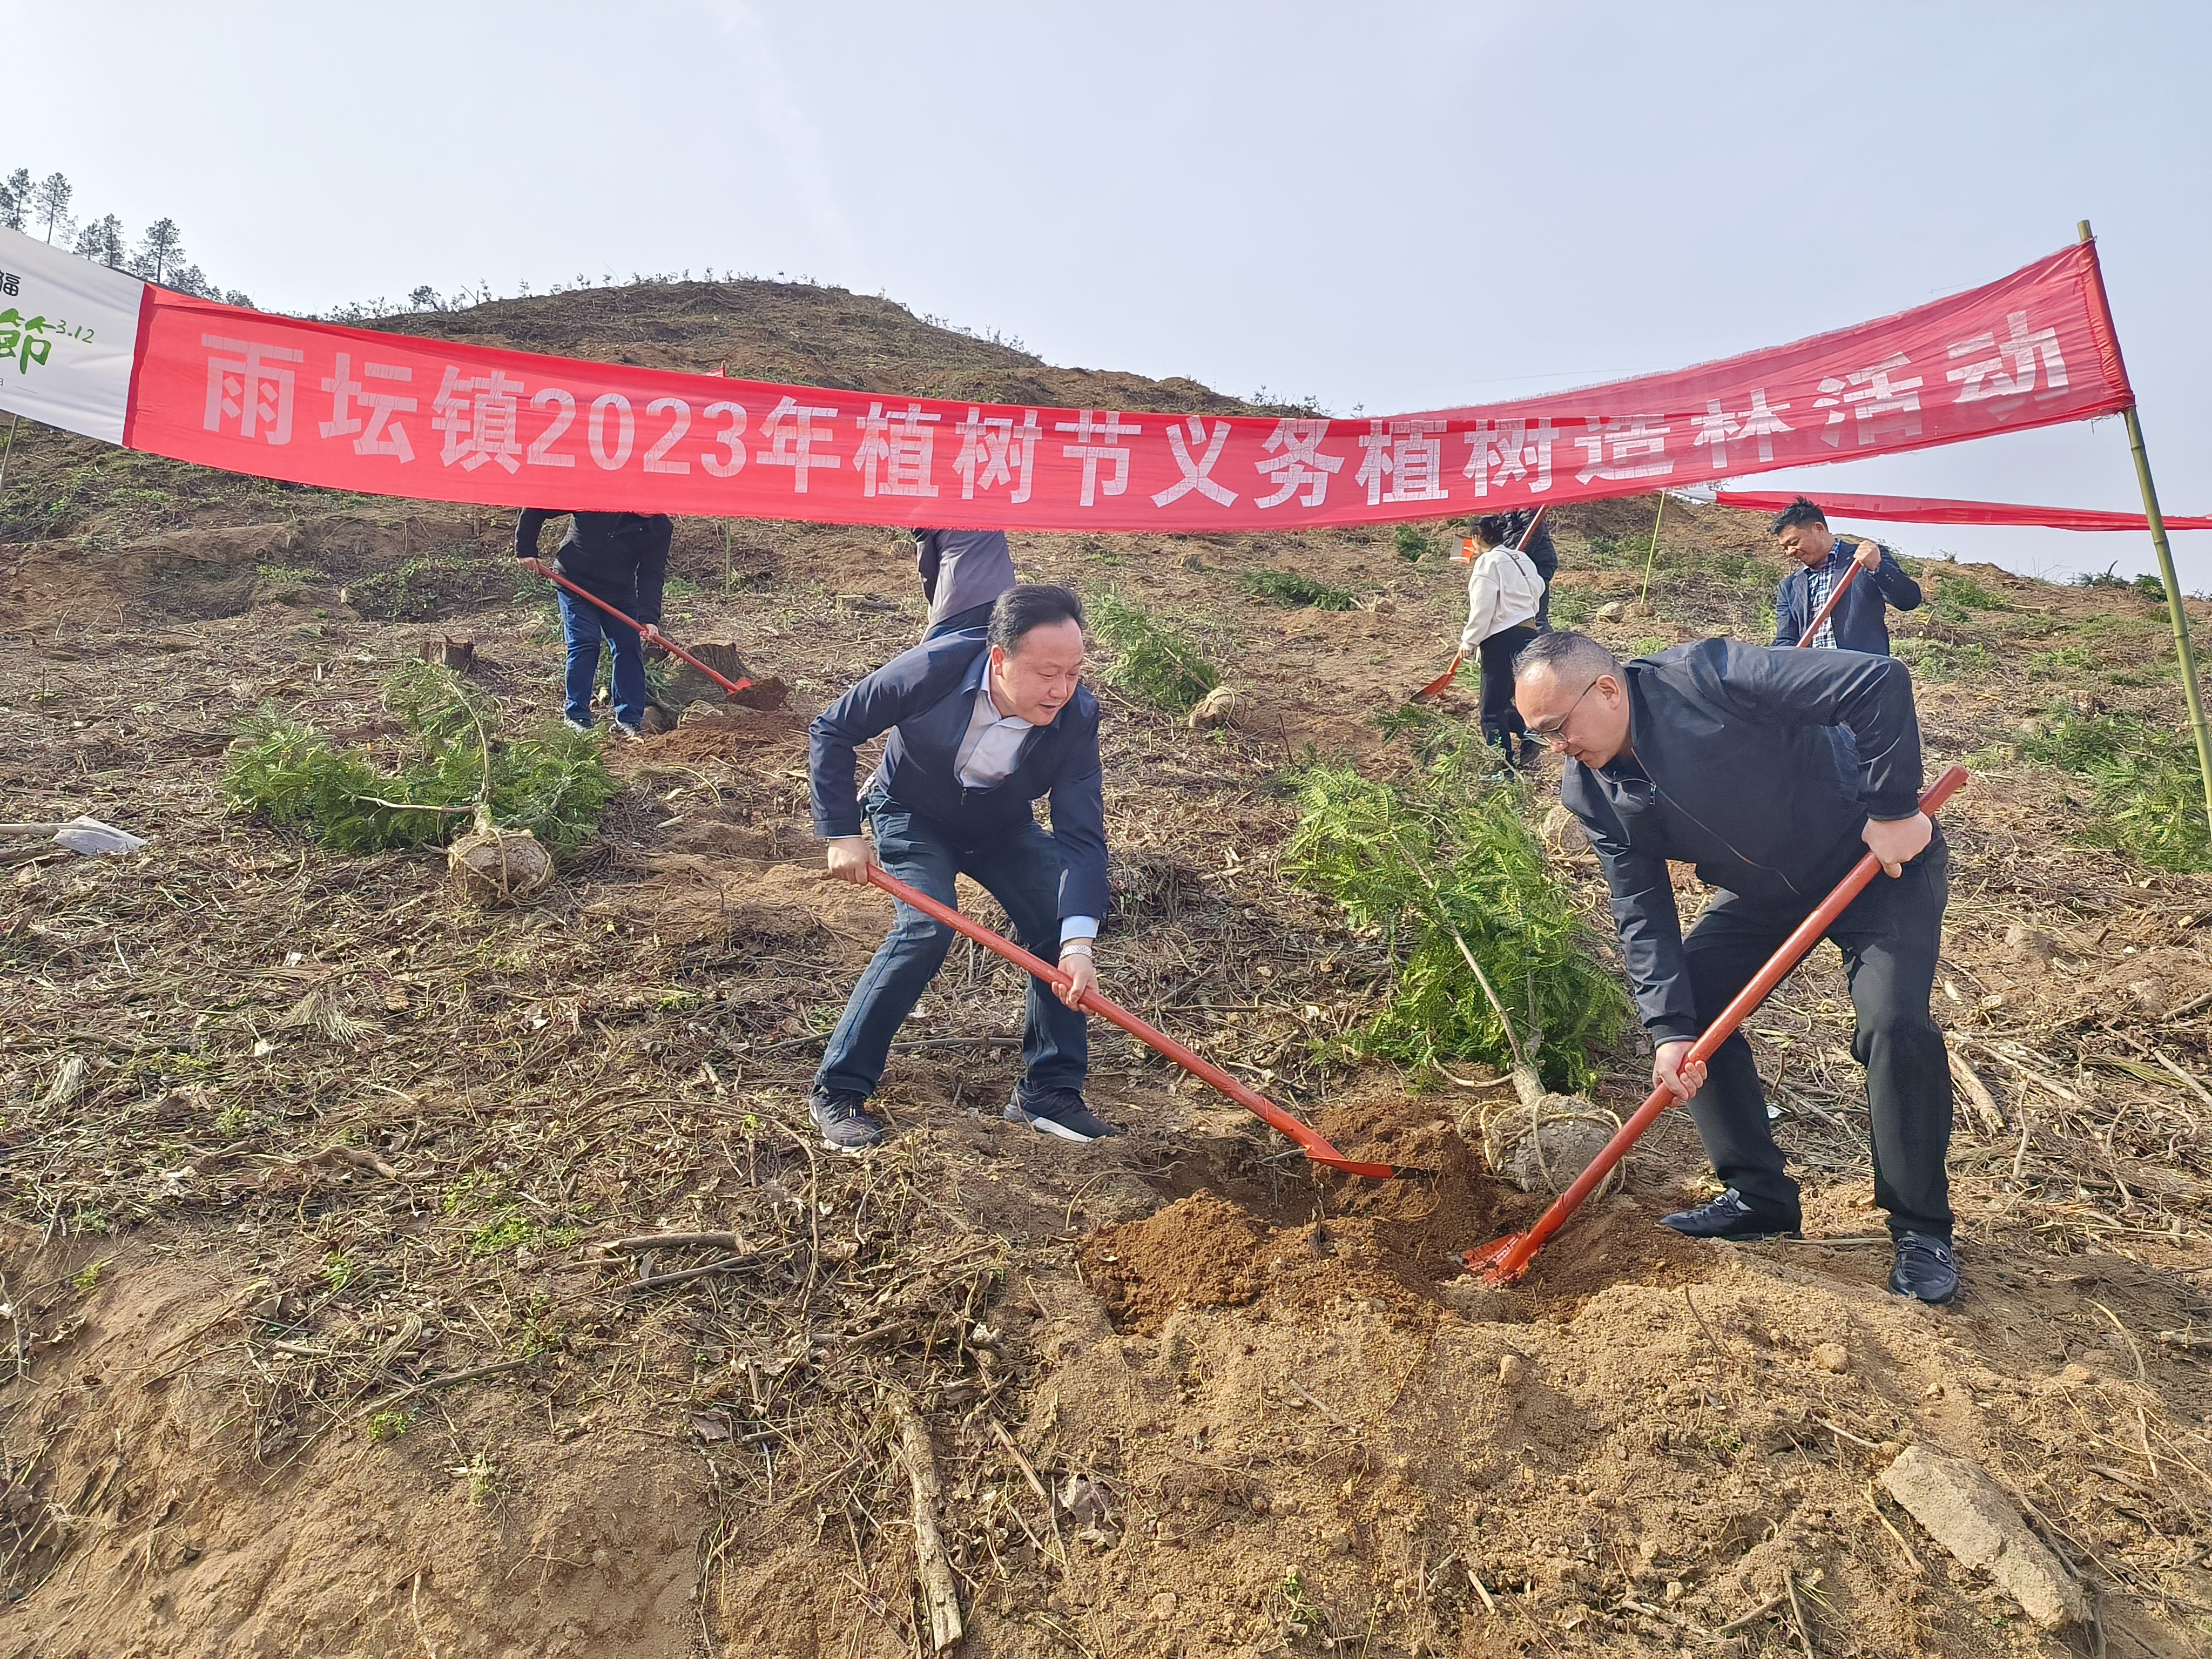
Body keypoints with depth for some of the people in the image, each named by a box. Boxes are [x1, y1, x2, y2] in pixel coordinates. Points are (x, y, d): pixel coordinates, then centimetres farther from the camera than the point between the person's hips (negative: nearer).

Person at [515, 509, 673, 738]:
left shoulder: (660, 528, -12)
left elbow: (652, 575, -15)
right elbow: (537, 510, -10)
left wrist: (649, 620, -27)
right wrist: (526, 551, -9)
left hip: (620, 592, 3)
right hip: (574, 583, -3)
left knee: (630, 648, -4)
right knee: (584, 644, -11)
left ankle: (629, 718, 4)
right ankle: (577, 716, -2)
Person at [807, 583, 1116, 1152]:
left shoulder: (1077, 716, -27)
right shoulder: (932, 669, -33)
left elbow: (1083, 836, -28)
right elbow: (831, 730, -19)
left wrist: (1078, 943, -41)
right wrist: (841, 834, -22)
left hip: (1003, 829, 3)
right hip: (912, 817, -3)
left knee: (1060, 924, -14)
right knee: (926, 929, -25)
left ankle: (1049, 1091, 4)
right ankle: (837, 1089, -9)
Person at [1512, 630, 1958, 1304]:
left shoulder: (1706, 677, -32)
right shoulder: (1592, 793, -11)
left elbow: (1880, 682, -33)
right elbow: (1642, 914, -11)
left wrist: (1893, 812, -29)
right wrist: (1670, 1029, -20)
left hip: (1881, 862, -6)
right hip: (1765, 892, 7)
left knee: (1894, 1021, -22)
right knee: (1684, 1003, -3)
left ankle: (1921, 1229, -2)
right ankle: (1760, 1197, 12)